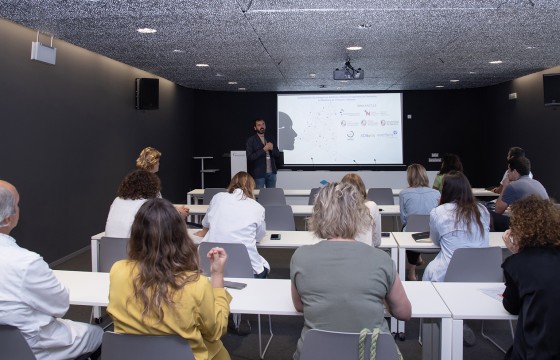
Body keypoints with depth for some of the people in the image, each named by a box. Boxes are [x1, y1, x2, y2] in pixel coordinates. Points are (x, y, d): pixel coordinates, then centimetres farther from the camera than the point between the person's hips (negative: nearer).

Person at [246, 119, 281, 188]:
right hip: (259, 173, -4)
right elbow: (250, 157, -13)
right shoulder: (251, 140, -4)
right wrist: (264, 149, -19)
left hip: (271, 172, 5)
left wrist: (272, 148, -11)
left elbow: (277, 154, 10)